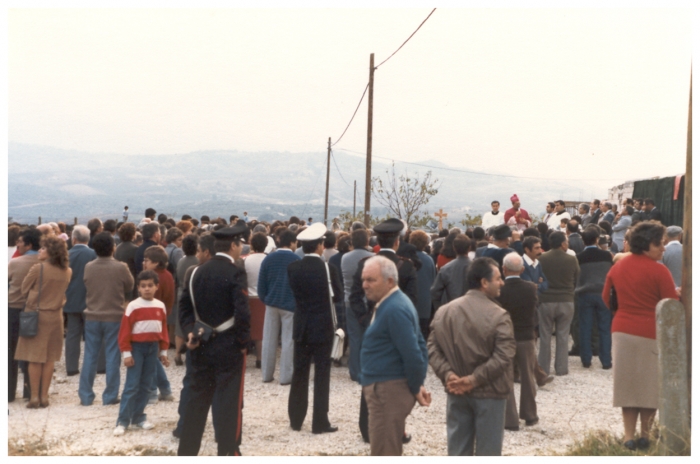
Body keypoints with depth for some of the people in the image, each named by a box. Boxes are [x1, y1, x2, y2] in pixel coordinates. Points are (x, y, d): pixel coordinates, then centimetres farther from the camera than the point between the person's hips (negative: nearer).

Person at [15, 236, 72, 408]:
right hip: (55, 316, 4)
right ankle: (44, 396, 13)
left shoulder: (38, 268, -14)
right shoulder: (66, 272, 0)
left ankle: (35, 397, 4)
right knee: (49, 358, 10)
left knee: (34, 357, 3)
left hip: (35, 314, -4)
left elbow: (24, 290, -2)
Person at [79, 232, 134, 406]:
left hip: (92, 317, 3)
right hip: (114, 317, -3)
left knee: (90, 356, 10)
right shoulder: (120, 267, -13)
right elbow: (130, 286, 2)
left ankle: (85, 395, 14)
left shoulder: (88, 267, -4)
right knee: (112, 357, 5)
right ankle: (110, 395, 8)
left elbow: (87, 287, 10)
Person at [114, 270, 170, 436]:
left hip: (153, 348, 4)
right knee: (132, 385, -5)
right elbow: (124, 331, -9)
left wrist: (163, 351, 10)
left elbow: (163, 329, 11)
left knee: (145, 385, 9)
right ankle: (123, 421, -2)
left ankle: (138, 417, 18)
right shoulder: (133, 306, -10)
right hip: (137, 347, -4)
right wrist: (126, 353, -12)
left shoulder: (160, 306, 4)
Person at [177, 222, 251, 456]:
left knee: (197, 398, 15)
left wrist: (190, 331, 1)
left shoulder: (197, 271, 8)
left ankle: (186, 450, 21)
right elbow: (242, 312, -21)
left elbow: (185, 304, 8)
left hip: (202, 345, 7)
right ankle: (227, 452, 4)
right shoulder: (235, 273, -14)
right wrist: (244, 341, -11)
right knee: (229, 401, 0)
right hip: (228, 347, -7)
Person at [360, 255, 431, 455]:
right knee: (391, 449, 19)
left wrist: (415, 388, -11)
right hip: (384, 388, 11)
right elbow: (419, 345, 17)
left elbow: (413, 353, -23)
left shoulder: (394, 309, -20)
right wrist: (417, 384, 12)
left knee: (383, 453, -4)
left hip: (389, 391, -11)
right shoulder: (388, 304, 13)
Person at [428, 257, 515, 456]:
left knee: (458, 448, 13)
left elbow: (432, 348, -1)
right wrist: (474, 379, -18)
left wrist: (447, 374, -9)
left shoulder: (444, 311, 4)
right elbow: (502, 356, -22)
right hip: (488, 392, -5)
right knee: (487, 450, 7)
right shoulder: (498, 315, -14)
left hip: (456, 392, 5)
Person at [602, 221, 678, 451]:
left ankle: (629, 435, 11)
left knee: (628, 383, 10)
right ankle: (645, 434, 15)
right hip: (652, 333, -5)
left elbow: (607, 299, 14)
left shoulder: (617, 267, 5)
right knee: (650, 384, 8)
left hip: (622, 330, 5)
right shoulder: (658, 271, -13)